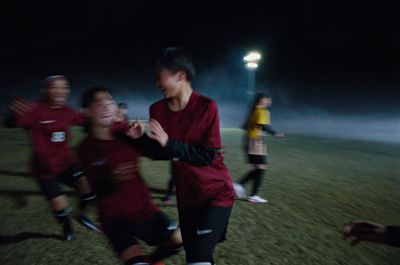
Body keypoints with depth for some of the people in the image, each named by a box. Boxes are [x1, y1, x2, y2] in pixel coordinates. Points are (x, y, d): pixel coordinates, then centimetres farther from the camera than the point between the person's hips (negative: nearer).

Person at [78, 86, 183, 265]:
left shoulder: (126, 135, -3)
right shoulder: (86, 148, -12)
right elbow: (99, 191, -16)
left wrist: (142, 137, -23)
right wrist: (112, 179, -37)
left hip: (144, 209, 4)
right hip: (115, 218, -4)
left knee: (179, 240, 9)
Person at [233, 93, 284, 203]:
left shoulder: (254, 111, 18)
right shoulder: (263, 111, -8)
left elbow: (246, 126, 19)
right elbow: (263, 126, -22)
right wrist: (275, 133, -18)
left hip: (249, 141, 9)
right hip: (257, 141, -9)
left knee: (259, 168, 12)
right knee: (262, 168, -3)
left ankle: (239, 185, 7)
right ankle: (253, 196, 0)